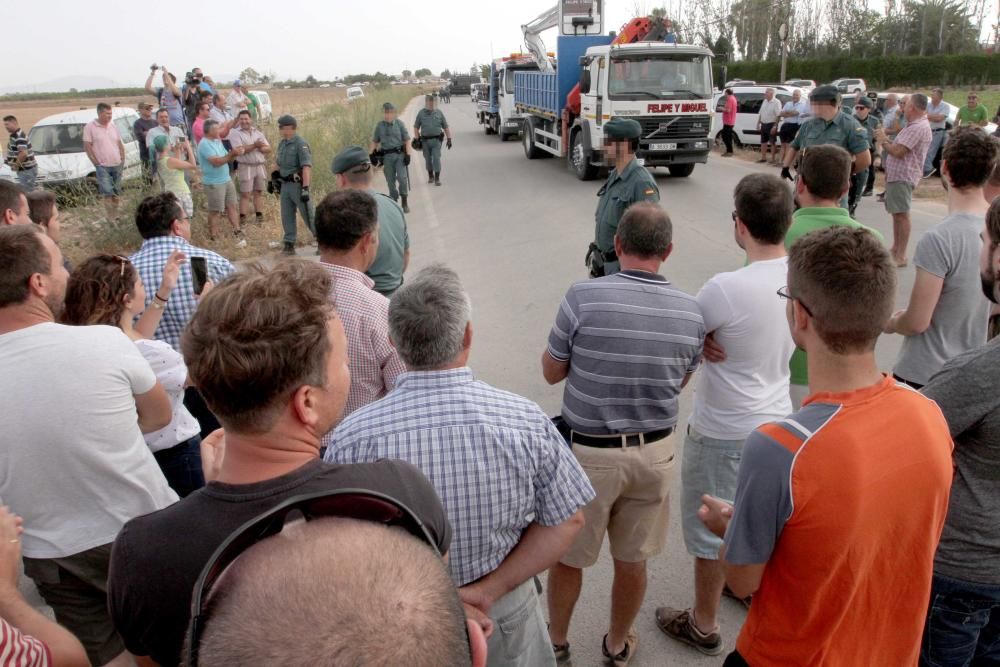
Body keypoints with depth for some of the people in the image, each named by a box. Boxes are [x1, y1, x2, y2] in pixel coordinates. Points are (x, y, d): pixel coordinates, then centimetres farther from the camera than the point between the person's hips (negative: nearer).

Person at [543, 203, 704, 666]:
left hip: (589, 451, -3)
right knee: (633, 560, 21)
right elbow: (680, 382, 8)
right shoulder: (690, 312, -7)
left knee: (568, 556, 18)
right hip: (655, 451, 3)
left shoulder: (584, 297, -18)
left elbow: (551, 372, -6)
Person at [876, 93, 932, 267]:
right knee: (896, 213, 17)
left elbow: (898, 151, -23)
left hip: (903, 176, -11)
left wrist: (884, 141, -8)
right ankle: (895, 249, 26)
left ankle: (900, 256, -9)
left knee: (901, 214, -10)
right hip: (896, 175, 11)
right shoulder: (915, 125, 18)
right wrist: (888, 140, 9)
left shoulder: (918, 127, -18)